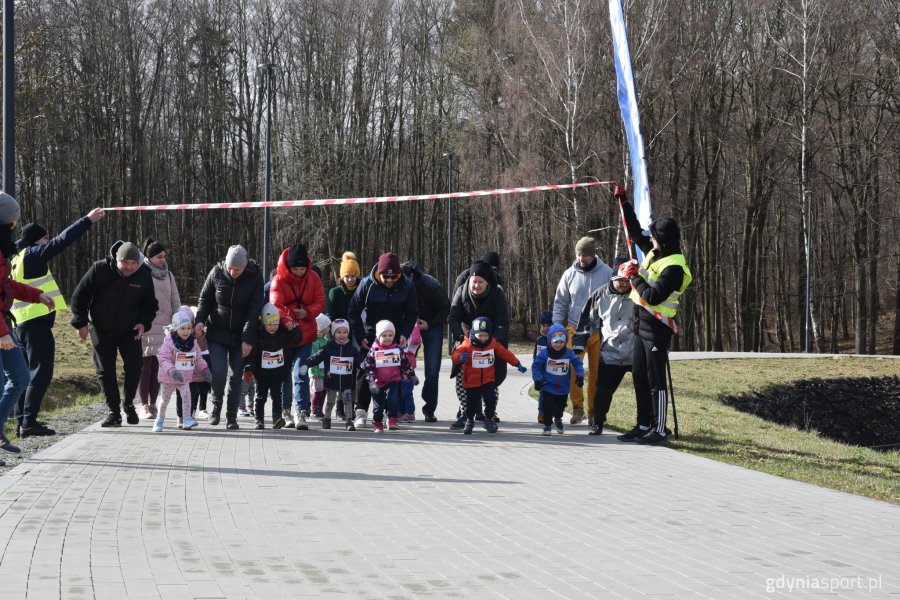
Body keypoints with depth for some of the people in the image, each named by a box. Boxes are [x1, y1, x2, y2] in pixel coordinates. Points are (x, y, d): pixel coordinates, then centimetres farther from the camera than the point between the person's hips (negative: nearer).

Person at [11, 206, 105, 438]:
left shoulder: (16, 260, 19)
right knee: (41, 372, -9)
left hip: (21, 322, 9)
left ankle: (21, 420, 12)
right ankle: (29, 421, -15)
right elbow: (62, 241, -9)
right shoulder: (32, 254, -7)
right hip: (37, 321, -9)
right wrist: (88, 220, -5)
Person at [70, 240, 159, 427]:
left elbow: (150, 304, 4)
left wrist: (144, 322, -12)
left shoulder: (144, 274, -12)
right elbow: (79, 296, -9)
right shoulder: (99, 270, -20)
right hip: (102, 330, -1)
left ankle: (128, 403, 18)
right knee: (105, 370, -2)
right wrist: (81, 323, -12)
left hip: (130, 330, 2)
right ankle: (113, 412, 7)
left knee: (134, 366, -5)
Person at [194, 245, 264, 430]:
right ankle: (216, 405, 12)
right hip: (217, 333, 0)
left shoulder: (255, 277, -11)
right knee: (219, 371, -13)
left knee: (236, 376, 1)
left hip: (241, 336, 0)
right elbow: (205, 298, 4)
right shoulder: (217, 272, -8)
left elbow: (254, 310, -10)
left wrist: (247, 339, -14)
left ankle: (231, 417, 9)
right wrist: (200, 320, -12)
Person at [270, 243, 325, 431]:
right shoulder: (280, 280, -10)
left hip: (305, 333, 1)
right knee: (284, 374, 10)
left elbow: (320, 302, 2)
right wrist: (286, 320, -38)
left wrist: (307, 312, -18)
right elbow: (276, 305, -19)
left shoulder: (313, 278, -1)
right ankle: (285, 411, 22)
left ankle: (300, 413, -11)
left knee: (301, 375, -8)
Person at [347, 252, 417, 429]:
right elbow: (353, 311, -6)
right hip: (370, 334, -1)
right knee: (365, 372, -7)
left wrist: (404, 334, -11)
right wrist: (360, 337, -11)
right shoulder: (367, 284, -15)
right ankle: (361, 411, -3)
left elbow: (412, 313, 3)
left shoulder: (407, 286, -10)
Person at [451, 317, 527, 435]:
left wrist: (517, 364, 12)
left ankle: (489, 420, 14)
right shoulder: (467, 345, -13)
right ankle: (469, 421, 35)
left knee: (491, 400, -12)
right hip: (472, 382, -2)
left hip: (488, 380, 2)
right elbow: (455, 356, -19)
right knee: (472, 404, 6)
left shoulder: (493, 343, -1)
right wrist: (461, 357, -43)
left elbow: (505, 353, 10)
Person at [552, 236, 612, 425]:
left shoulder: (607, 273, -3)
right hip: (574, 329, 1)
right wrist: (557, 327, 0)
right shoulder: (570, 274, 3)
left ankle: (594, 410, 14)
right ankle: (577, 407, 2)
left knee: (596, 373, 4)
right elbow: (560, 302, 9)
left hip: (599, 330, -1)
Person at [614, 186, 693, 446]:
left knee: (655, 381, -6)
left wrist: (635, 277, -14)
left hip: (657, 329, -9)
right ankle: (643, 427, 21)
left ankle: (659, 431, -2)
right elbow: (635, 231, 22)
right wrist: (623, 201, 23)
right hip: (643, 326, 10)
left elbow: (653, 296, -25)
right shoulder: (654, 253, 8)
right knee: (639, 377, 13)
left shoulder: (674, 268, -19)